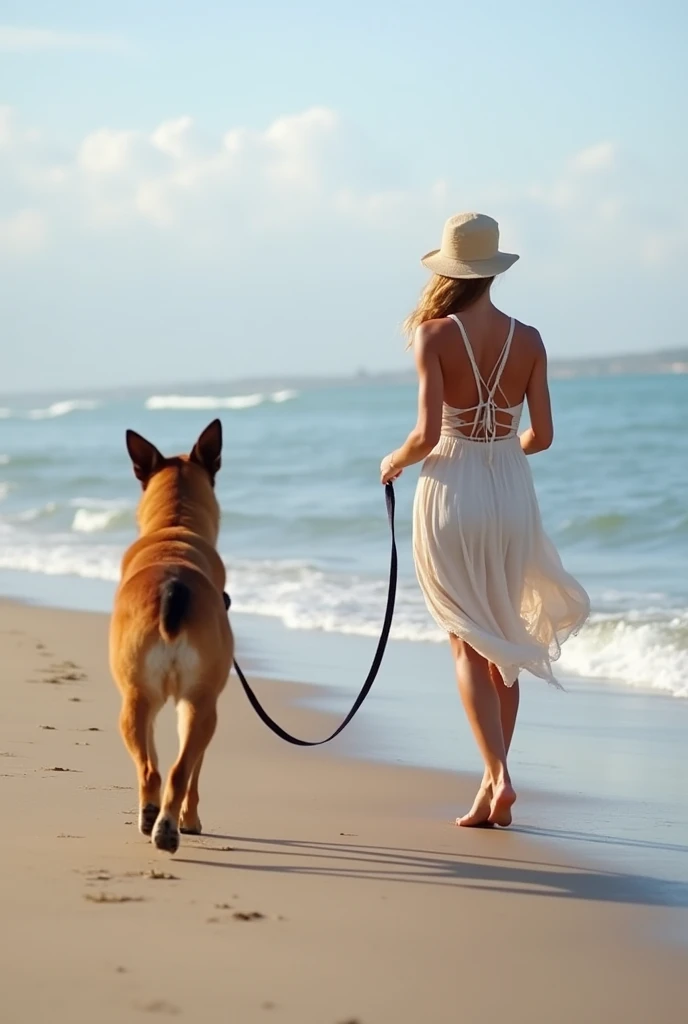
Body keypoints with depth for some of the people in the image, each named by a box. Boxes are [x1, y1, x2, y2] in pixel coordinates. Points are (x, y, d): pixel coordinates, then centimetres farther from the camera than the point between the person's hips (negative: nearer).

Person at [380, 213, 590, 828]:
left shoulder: (435, 335, -10)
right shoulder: (527, 340, -1)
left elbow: (428, 433, -15)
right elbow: (541, 435, 1)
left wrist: (396, 462, 5)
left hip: (452, 494, -3)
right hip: (512, 495, 3)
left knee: (469, 644, 4)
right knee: (504, 644, 14)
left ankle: (499, 776, -12)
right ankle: (492, 789, 18)